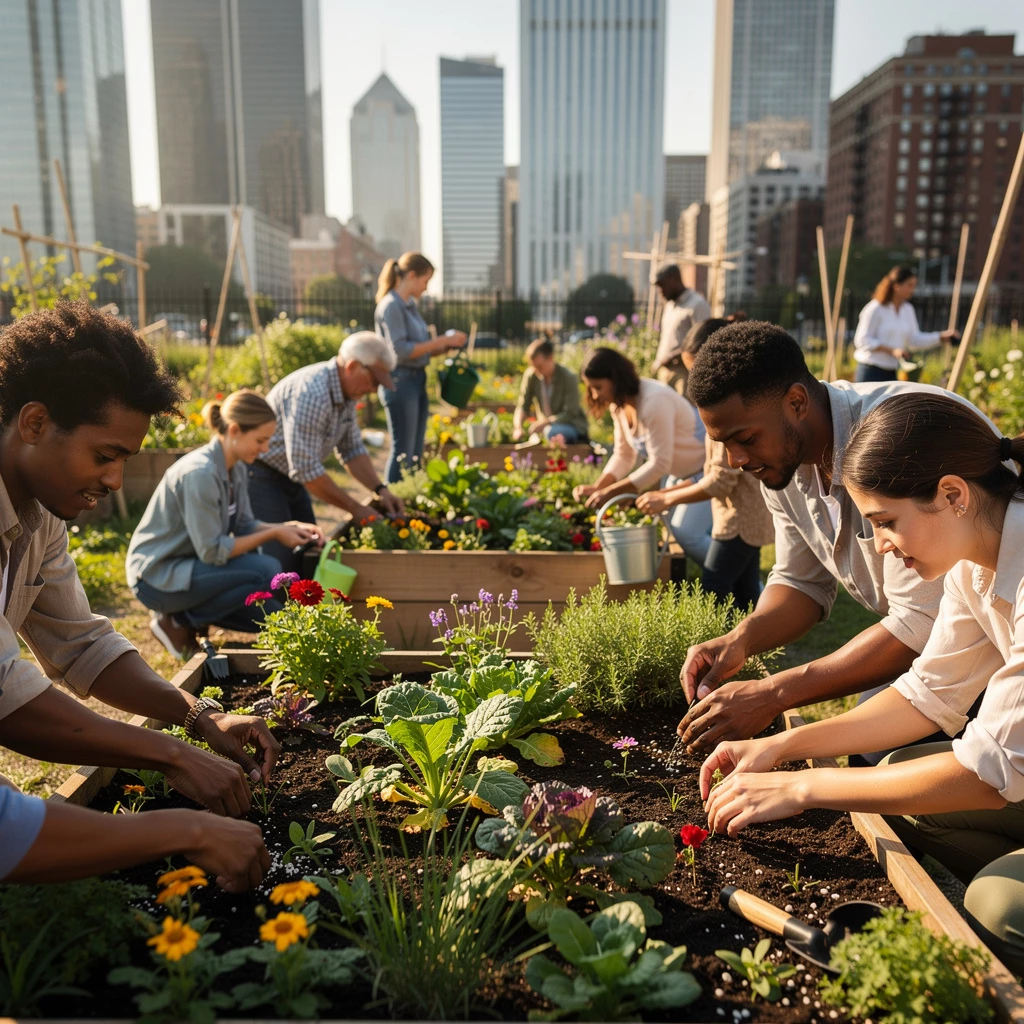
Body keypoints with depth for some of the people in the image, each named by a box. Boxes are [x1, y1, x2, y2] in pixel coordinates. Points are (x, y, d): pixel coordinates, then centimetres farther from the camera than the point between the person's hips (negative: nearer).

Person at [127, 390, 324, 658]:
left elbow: (245, 526, 5)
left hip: (185, 565, 9)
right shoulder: (200, 473, -27)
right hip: (156, 576, -9)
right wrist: (273, 534, -21)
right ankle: (181, 621, -6)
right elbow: (212, 551, -26)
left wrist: (290, 527, -9)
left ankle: (183, 615, 10)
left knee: (273, 614, -1)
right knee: (266, 571, -25)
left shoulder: (237, 469, 1)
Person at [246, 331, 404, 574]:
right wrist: (355, 508, -21)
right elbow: (306, 469, -30)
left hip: (290, 478, 10)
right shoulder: (312, 393, -29)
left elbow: (352, 449, 10)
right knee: (279, 563, -12)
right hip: (260, 475, -9)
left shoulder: (347, 391, 1)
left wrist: (380, 490, -4)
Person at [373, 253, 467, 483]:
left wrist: (446, 346, 2)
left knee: (415, 453, 12)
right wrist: (442, 340, -16)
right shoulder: (391, 306, -12)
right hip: (400, 382, -9)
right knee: (402, 452, -4)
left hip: (417, 381, 9)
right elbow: (400, 350, -19)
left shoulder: (410, 305, 14)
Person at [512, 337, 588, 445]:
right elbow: (523, 407, -2)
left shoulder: (569, 378, -16)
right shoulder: (531, 375, -5)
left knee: (552, 433, -39)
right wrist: (518, 427, -21)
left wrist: (546, 422, -31)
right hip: (545, 428, 6)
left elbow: (570, 414, -17)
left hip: (572, 425, -6)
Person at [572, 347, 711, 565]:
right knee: (676, 528, 13)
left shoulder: (655, 401, -33)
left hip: (708, 467, -9)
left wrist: (610, 492, -30)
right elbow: (624, 456, 0)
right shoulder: (619, 404, -5)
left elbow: (659, 464, -31)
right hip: (679, 472, 9)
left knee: (686, 533, -18)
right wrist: (596, 487, -15)